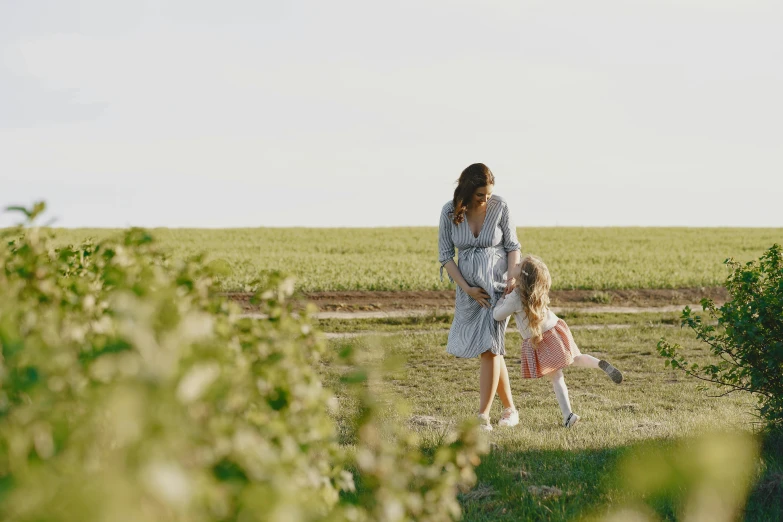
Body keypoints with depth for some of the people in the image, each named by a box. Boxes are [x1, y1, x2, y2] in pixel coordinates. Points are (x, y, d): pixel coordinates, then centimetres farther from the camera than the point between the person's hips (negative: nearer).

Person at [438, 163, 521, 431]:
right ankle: (510, 409, 24)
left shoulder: (499, 206, -9)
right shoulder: (449, 212, -7)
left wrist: (513, 276, -15)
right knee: (492, 348, 11)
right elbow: (445, 255, -3)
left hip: (498, 285, -2)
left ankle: (483, 417, -11)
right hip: (469, 290, 2)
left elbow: (512, 246, 1)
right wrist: (467, 289, -10)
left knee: (489, 348, -11)